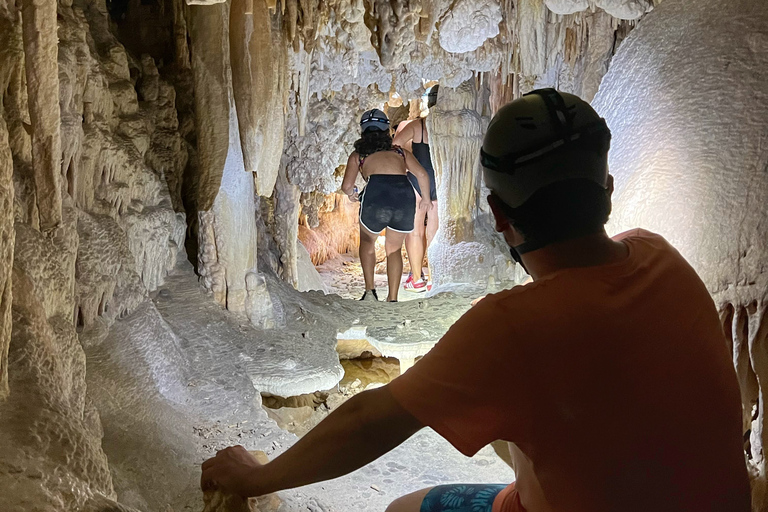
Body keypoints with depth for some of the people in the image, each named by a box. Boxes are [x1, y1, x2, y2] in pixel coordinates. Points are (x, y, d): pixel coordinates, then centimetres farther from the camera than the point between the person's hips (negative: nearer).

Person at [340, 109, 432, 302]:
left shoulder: (358, 154, 24)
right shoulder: (399, 152, 28)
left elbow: (347, 186, 12)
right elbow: (422, 175, 15)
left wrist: (352, 194, 34)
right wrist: (425, 199, 30)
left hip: (376, 194, -1)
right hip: (404, 194, 2)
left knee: (367, 241, 27)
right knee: (394, 249, 21)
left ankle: (370, 290, 17)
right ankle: (392, 299, 15)